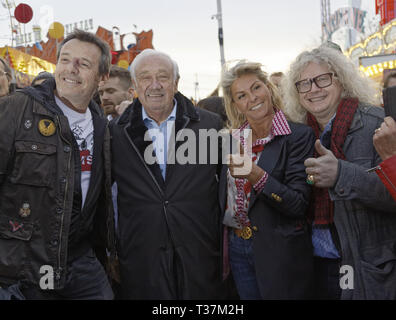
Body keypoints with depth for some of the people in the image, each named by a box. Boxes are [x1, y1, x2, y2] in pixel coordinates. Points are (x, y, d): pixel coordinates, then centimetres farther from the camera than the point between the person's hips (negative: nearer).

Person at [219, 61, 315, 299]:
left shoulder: (299, 135, -12)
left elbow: (299, 205, -19)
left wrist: (256, 175, -30)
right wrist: (226, 242, 9)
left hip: (279, 251, -5)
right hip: (237, 247, 5)